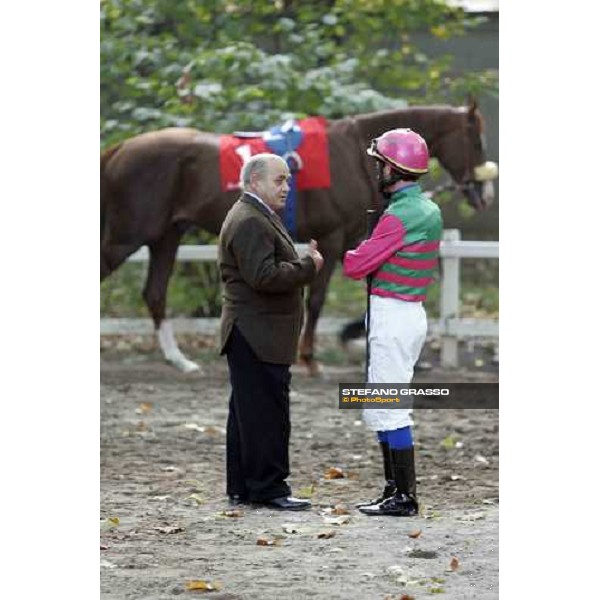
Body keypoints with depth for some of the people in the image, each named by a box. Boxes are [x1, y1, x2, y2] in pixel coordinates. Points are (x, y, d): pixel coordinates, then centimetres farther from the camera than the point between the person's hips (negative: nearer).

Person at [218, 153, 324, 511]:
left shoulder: (259, 218, 20)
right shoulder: (249, 222, -16)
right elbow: (264, 276, -24)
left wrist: (305, 264, 12)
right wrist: (309, 267, -16)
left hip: (255, 337, 11)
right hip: (257, 336, -11)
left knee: (249, 414, 12)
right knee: (266, 413, -9)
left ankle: (242, 488, 16)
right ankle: (268, 488, -6)